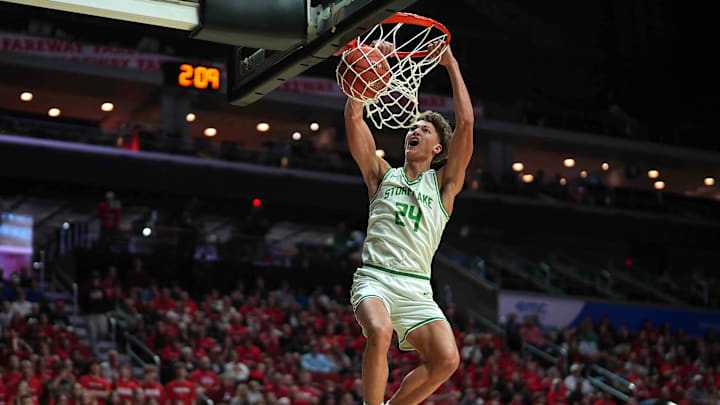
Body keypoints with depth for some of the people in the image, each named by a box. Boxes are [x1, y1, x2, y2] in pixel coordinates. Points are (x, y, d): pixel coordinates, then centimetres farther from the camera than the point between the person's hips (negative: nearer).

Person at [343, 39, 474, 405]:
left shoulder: (444, 183, 15)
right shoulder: (383, 174, 18)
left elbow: (466, 122, 5)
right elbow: (354, 118, 10)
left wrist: (451, 65, 6)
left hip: (417, 288, 1)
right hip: (375, 277, -1)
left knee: (447, 360, -20)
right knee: (379, 332, -33)